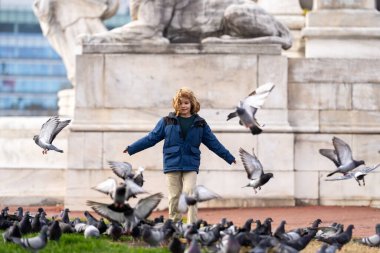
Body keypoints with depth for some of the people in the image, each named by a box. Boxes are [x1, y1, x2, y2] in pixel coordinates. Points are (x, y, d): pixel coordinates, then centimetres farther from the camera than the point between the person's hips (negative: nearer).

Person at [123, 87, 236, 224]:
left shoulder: (200, 123, 9)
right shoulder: (167, 121, 7)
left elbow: (214, 143, 16)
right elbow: (151, 138, 8)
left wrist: (229, 158, 17)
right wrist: (131, 148, 5)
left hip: (191, 165, 0)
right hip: (172, 165, 1)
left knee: (189, 192, -16)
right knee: (174, 197, 1)